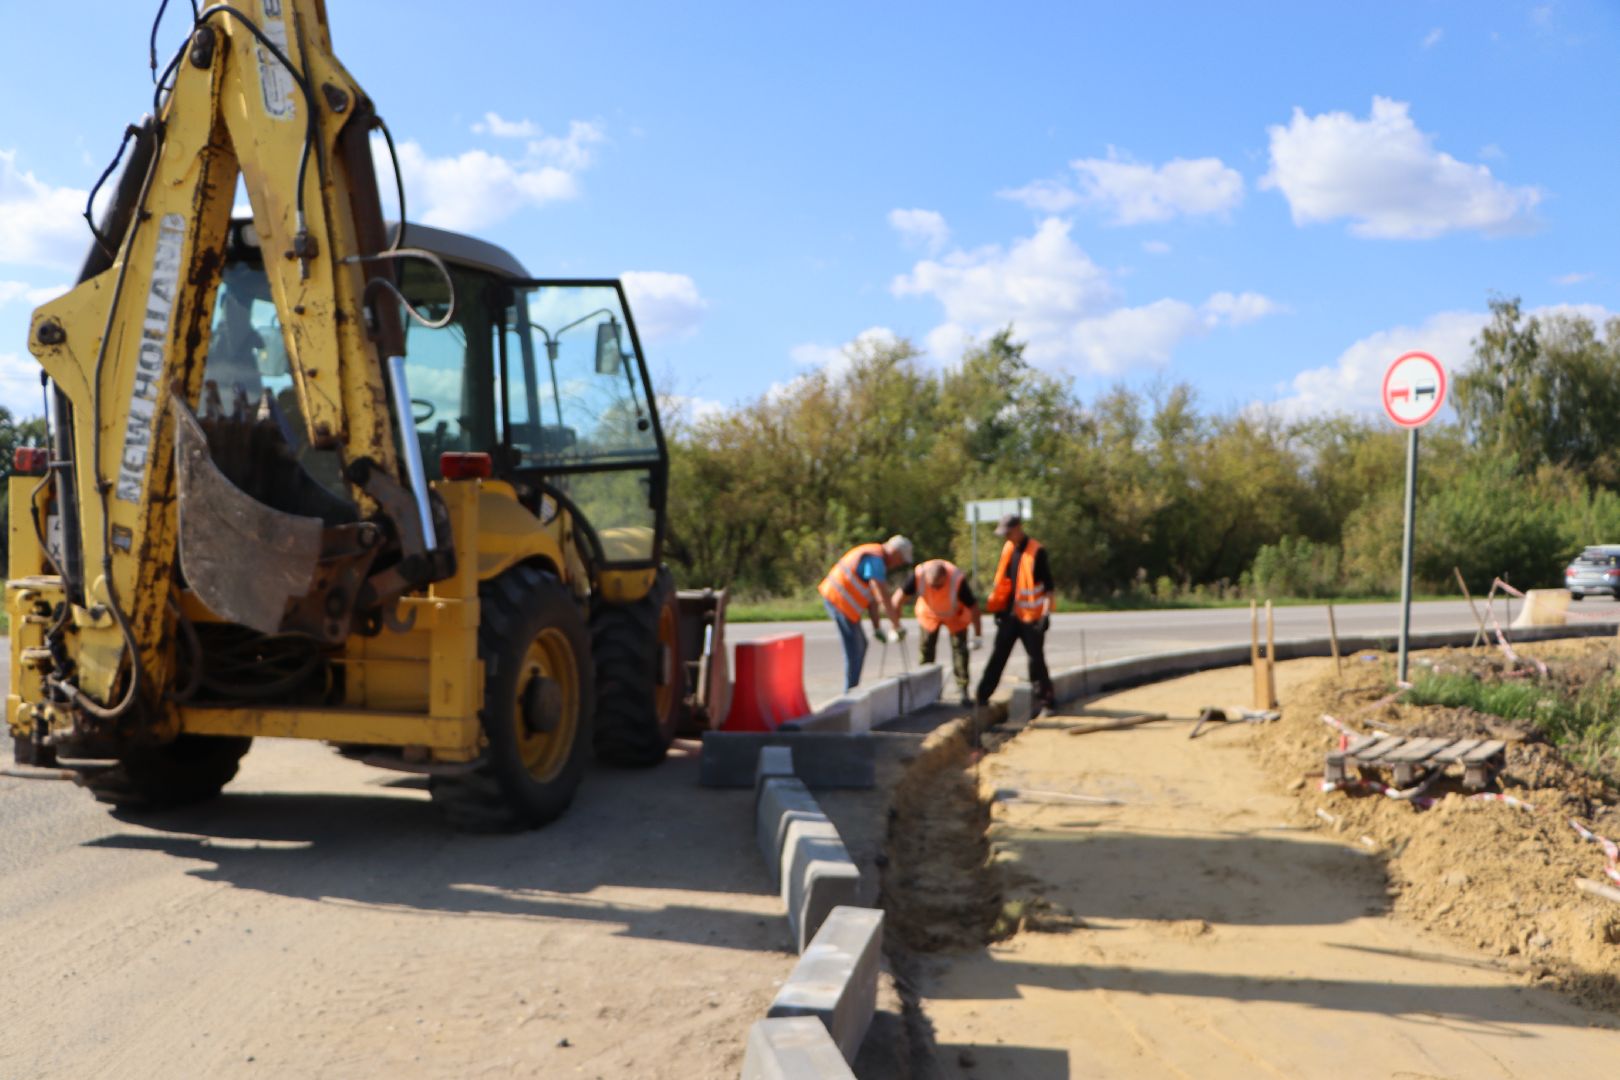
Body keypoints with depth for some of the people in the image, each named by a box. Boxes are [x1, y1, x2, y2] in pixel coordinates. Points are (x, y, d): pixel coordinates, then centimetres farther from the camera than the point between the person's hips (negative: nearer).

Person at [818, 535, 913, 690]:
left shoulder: (874, 557, 15)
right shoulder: (875, 559, -18)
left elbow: (873, 596, 15)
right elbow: (884, 597, -20)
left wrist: (877, 628, 12)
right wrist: (898, 627, -11)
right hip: (839, 599, -11)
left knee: (861, 645, 16)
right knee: (854, 651, -6)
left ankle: (852, 692, 22)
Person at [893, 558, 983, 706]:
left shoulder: (958, 580, -39)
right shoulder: (918, 575, -35)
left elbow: (973, 606, -28)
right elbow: (900, 594, -26)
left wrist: (978, 635, -23)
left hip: (955, 616, -2)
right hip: (929, 613, 2)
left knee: (960, 650, -9)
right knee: (926, 649, 3)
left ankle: (964, 692, -4)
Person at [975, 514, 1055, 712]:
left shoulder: (1036, 552, -12)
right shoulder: (1008, 549, 9)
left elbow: (1048, 585, -12)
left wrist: (1046, 613, -17)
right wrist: (997, 607, 14)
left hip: (1031, 616, -6)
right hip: (1009, 614, 6)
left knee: (1036, 659, 2)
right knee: (997, 656, 6)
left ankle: (1045, 700, 12)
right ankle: (983, 696, 9)